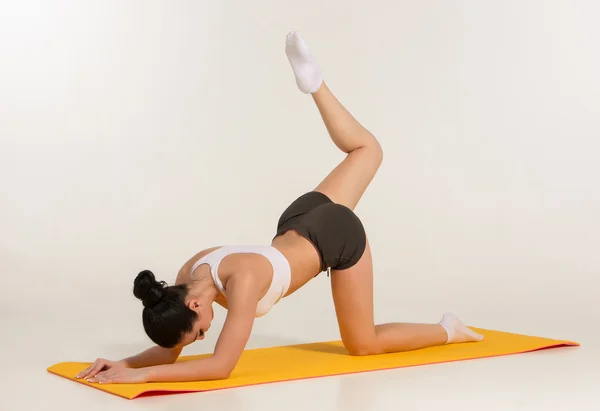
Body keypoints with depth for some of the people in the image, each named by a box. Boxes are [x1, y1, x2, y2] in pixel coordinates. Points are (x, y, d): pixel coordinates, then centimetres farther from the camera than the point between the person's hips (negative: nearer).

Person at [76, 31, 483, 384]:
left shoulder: (241, 281, -35)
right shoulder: (190, 273, -15)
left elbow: (220, 367, -35)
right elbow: (169, 351, -6)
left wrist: (140, 374, -37)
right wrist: (124, 362, -22)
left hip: (339, 235, -6)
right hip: (302, 219, 6)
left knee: (362, 344, 10)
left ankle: (447, 331, 25)